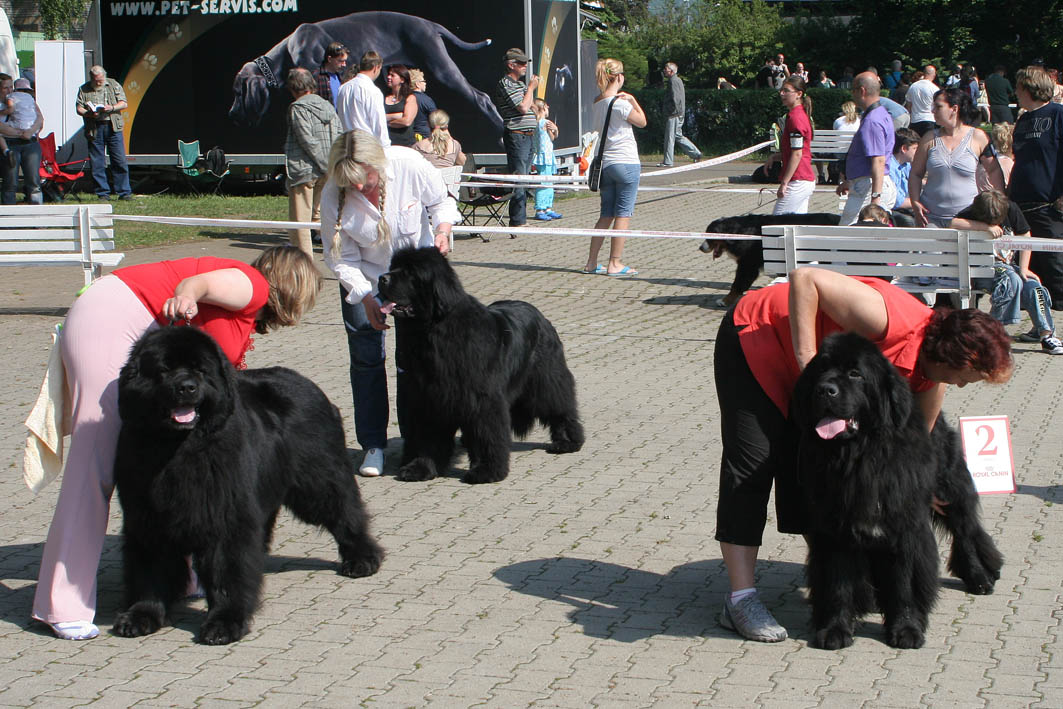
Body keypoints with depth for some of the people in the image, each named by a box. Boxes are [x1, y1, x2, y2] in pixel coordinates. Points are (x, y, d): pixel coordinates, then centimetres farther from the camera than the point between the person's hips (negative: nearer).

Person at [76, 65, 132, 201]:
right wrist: (89, 114, -14)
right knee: (97, 163, 0)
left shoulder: (113, 85, 10)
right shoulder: (84, 89, 10)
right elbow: (79, 108, 6)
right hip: (94, 129, 0)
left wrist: (112, 108, -13)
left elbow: (124, 104, 5)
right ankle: (103, 193, 7)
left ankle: (124, 192, 1)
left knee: (120, 161, -4)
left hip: (113, 128, 0)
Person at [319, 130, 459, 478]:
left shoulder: (410, 165, -25)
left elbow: (441, 201, -5)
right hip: (363, 278, 0)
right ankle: (373, 445, 4)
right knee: (366, 357, -5)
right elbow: (341, 258, -15)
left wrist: (442, 230, -24)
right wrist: (366, 297, -27)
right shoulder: (333, 196, -24)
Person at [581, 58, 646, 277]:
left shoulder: (598, 102, 8)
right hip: (626, 163, -7)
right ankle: (615, 264, -2)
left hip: (606, 164, 7)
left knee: (606, 215, 12)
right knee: (623, 215, -2)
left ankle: (591, 263, 12)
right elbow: (642, 122, -1)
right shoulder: (620, 102, -13)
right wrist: (633, 100, 2)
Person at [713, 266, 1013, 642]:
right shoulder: (891, 320, -34)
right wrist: (807, 359, -32)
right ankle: (740, 599, -14)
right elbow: (804, 278, -32)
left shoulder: (930, 376, -7)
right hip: (754, 339, -8)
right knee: (751, 465, -13)